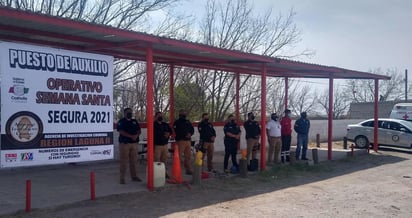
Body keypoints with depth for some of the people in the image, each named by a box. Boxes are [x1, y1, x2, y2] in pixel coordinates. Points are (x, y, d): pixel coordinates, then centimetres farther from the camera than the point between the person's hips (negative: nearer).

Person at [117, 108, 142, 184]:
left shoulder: (134, 121, 16)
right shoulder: (121, 122, 0)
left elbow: (139, 131, 12)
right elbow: (121, 132, -13)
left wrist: (136, 135, -10)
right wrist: (131, 136, -19)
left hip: (134, 143, 5)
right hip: (124, 143, -5)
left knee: (133, 161, 9)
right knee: (124, 162, -5)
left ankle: (134, 176, 17)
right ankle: (122, 178, 0)